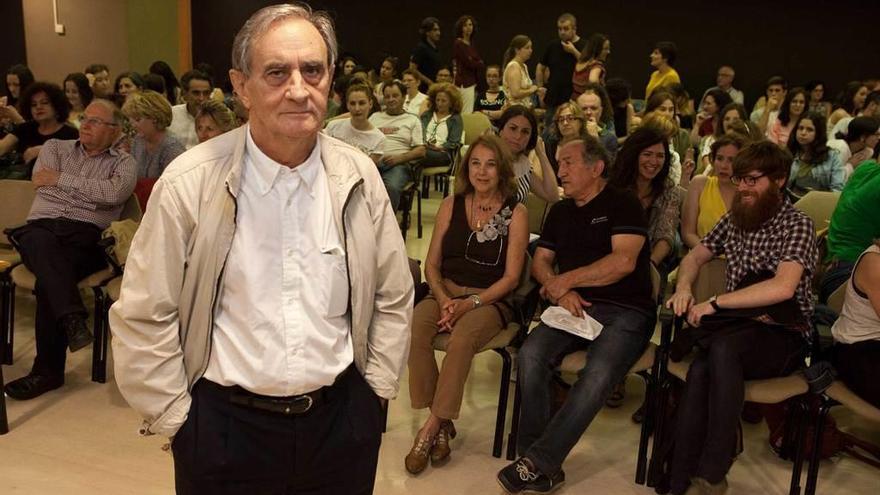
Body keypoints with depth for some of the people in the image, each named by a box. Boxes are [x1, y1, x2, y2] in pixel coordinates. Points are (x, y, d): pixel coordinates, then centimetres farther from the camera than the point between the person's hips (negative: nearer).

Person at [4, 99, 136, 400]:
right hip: (41, 226, 2)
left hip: (87, 234, -2)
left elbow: (115, 194, -8)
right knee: (41, 243, -37)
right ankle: (73, 319, -49)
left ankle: (47, 370, -26)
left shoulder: (122, 162, 15)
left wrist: (61, 179, -2)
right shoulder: (55, 147, 24)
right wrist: (91, 188, 2)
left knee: (49, 278, -32)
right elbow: (40, 180, 5)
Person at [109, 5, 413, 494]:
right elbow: (143, 318, -7)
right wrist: (177, 418, -4)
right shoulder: (190, 183, -13)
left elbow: (394, 298, 5)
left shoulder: (359, 177, -4)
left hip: (341, 417, 3)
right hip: (223, 425, -2)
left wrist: (376, 389, 4)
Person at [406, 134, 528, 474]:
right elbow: (431, 264, 9)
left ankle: (432, 428, -19)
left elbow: (511, 277, -4)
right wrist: (443, 300, -10)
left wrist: (470, 303, -15)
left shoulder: (516, 213, 0)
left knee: (461, 339, -35)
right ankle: (443, 424, -16)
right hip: (444, 294, 3)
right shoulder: (451, 205, 9)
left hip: (489, 300, -3)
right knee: (413, 329, -29)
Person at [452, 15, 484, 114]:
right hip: (464, 82, -8)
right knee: (467, 114, -11)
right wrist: (479, 63, 5)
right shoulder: (458, 43, -5)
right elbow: (468, 63, -12)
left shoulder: (472, 44, 17)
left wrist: (475, 63, -6)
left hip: (474, 81, 8)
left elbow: (482, 65, 13)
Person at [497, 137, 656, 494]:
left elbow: (623, 261, -12)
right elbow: (540, 262, 17)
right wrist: (560, 292, -5)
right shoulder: (560, 212, 21)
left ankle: (537, 462, -24)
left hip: (625, 311, -5)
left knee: (598, 375, -33)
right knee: (530, 354, -24)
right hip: (575, 308, 5)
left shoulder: (622, 204, 1)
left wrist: (566, 280, -5)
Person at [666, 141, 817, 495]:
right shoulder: (734, 219, 14)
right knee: (700, 370, -30)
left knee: (722, 348, -37)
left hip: (783, 337, -4)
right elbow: (695, 256, 23)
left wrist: (714, 303, -22)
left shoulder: (797, 225, -7)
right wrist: (684, 287, 0)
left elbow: (783, 287, -23)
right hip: (736, 328, 4)